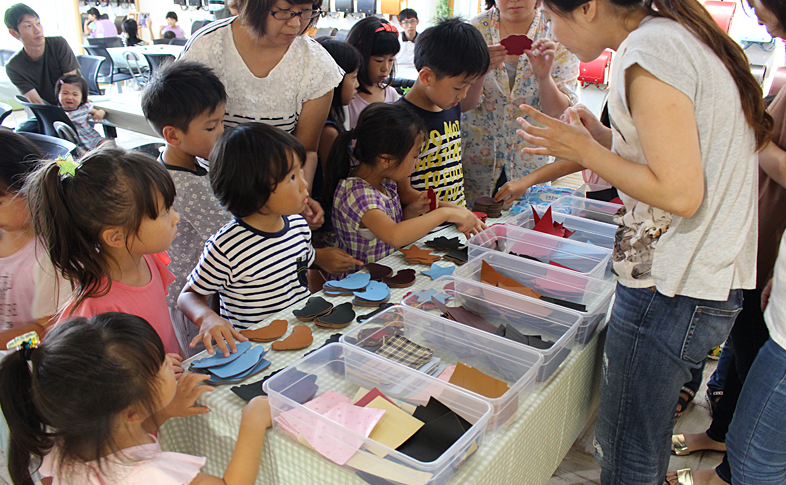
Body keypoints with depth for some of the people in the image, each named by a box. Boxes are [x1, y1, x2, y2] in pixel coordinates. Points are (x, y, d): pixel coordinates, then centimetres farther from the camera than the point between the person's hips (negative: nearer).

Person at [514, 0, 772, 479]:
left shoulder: (647, 50, -18)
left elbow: (680, 194, -22)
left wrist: (585, 151, -12)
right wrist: (599, 136, 8)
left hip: (672, 292, -9)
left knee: (625, 456, 9)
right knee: (649, 443, 25)